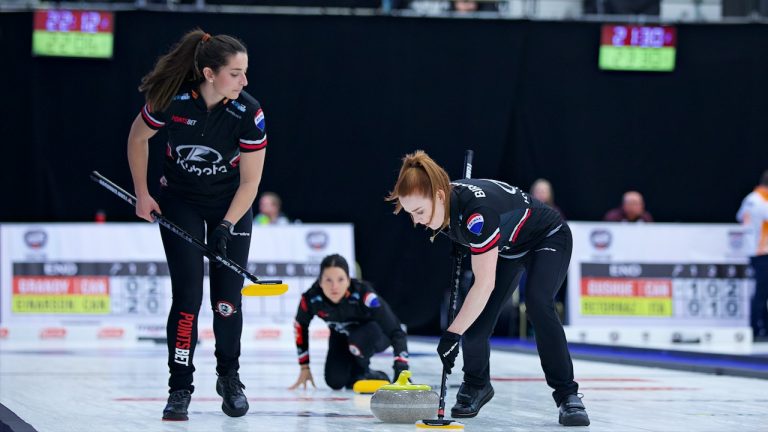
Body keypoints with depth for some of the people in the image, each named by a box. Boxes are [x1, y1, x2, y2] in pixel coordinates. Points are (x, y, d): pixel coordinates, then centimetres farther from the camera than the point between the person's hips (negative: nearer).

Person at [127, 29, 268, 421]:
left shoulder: (248, 113, -24)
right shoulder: (172, 100, -24)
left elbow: (250, 181, -16)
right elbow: (138, 138, -3)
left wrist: (226, 226, -24)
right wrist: (141, 194, 0)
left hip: (231, 204, 1)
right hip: (180, 201, 0)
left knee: (226, 300, -1)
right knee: (187, 295, -9)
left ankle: (229, 378, 22)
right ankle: (180, 389, -2)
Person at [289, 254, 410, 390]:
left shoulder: (364, 295, -41)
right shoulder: (311, 298, -30)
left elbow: (396, 331, -39)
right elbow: (300, 326, -6)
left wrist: (401, 369, -51)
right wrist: (304, 367, -2)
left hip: (375, 334, -4)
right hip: (342, 337, 4)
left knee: (357, 340, -36)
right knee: (335, 381, -13)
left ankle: (362, 372, -4)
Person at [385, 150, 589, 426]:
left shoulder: (477, 210, -42)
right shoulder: (444, 205, -18)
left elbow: (485, 283, -41)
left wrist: (452, 334, -41)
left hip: (548, 238, -7)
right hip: (507, 249, 7)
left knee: (538, 306, -30)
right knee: (477, 320, -5)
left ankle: (567, 395, -20)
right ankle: (476, 386, 21)